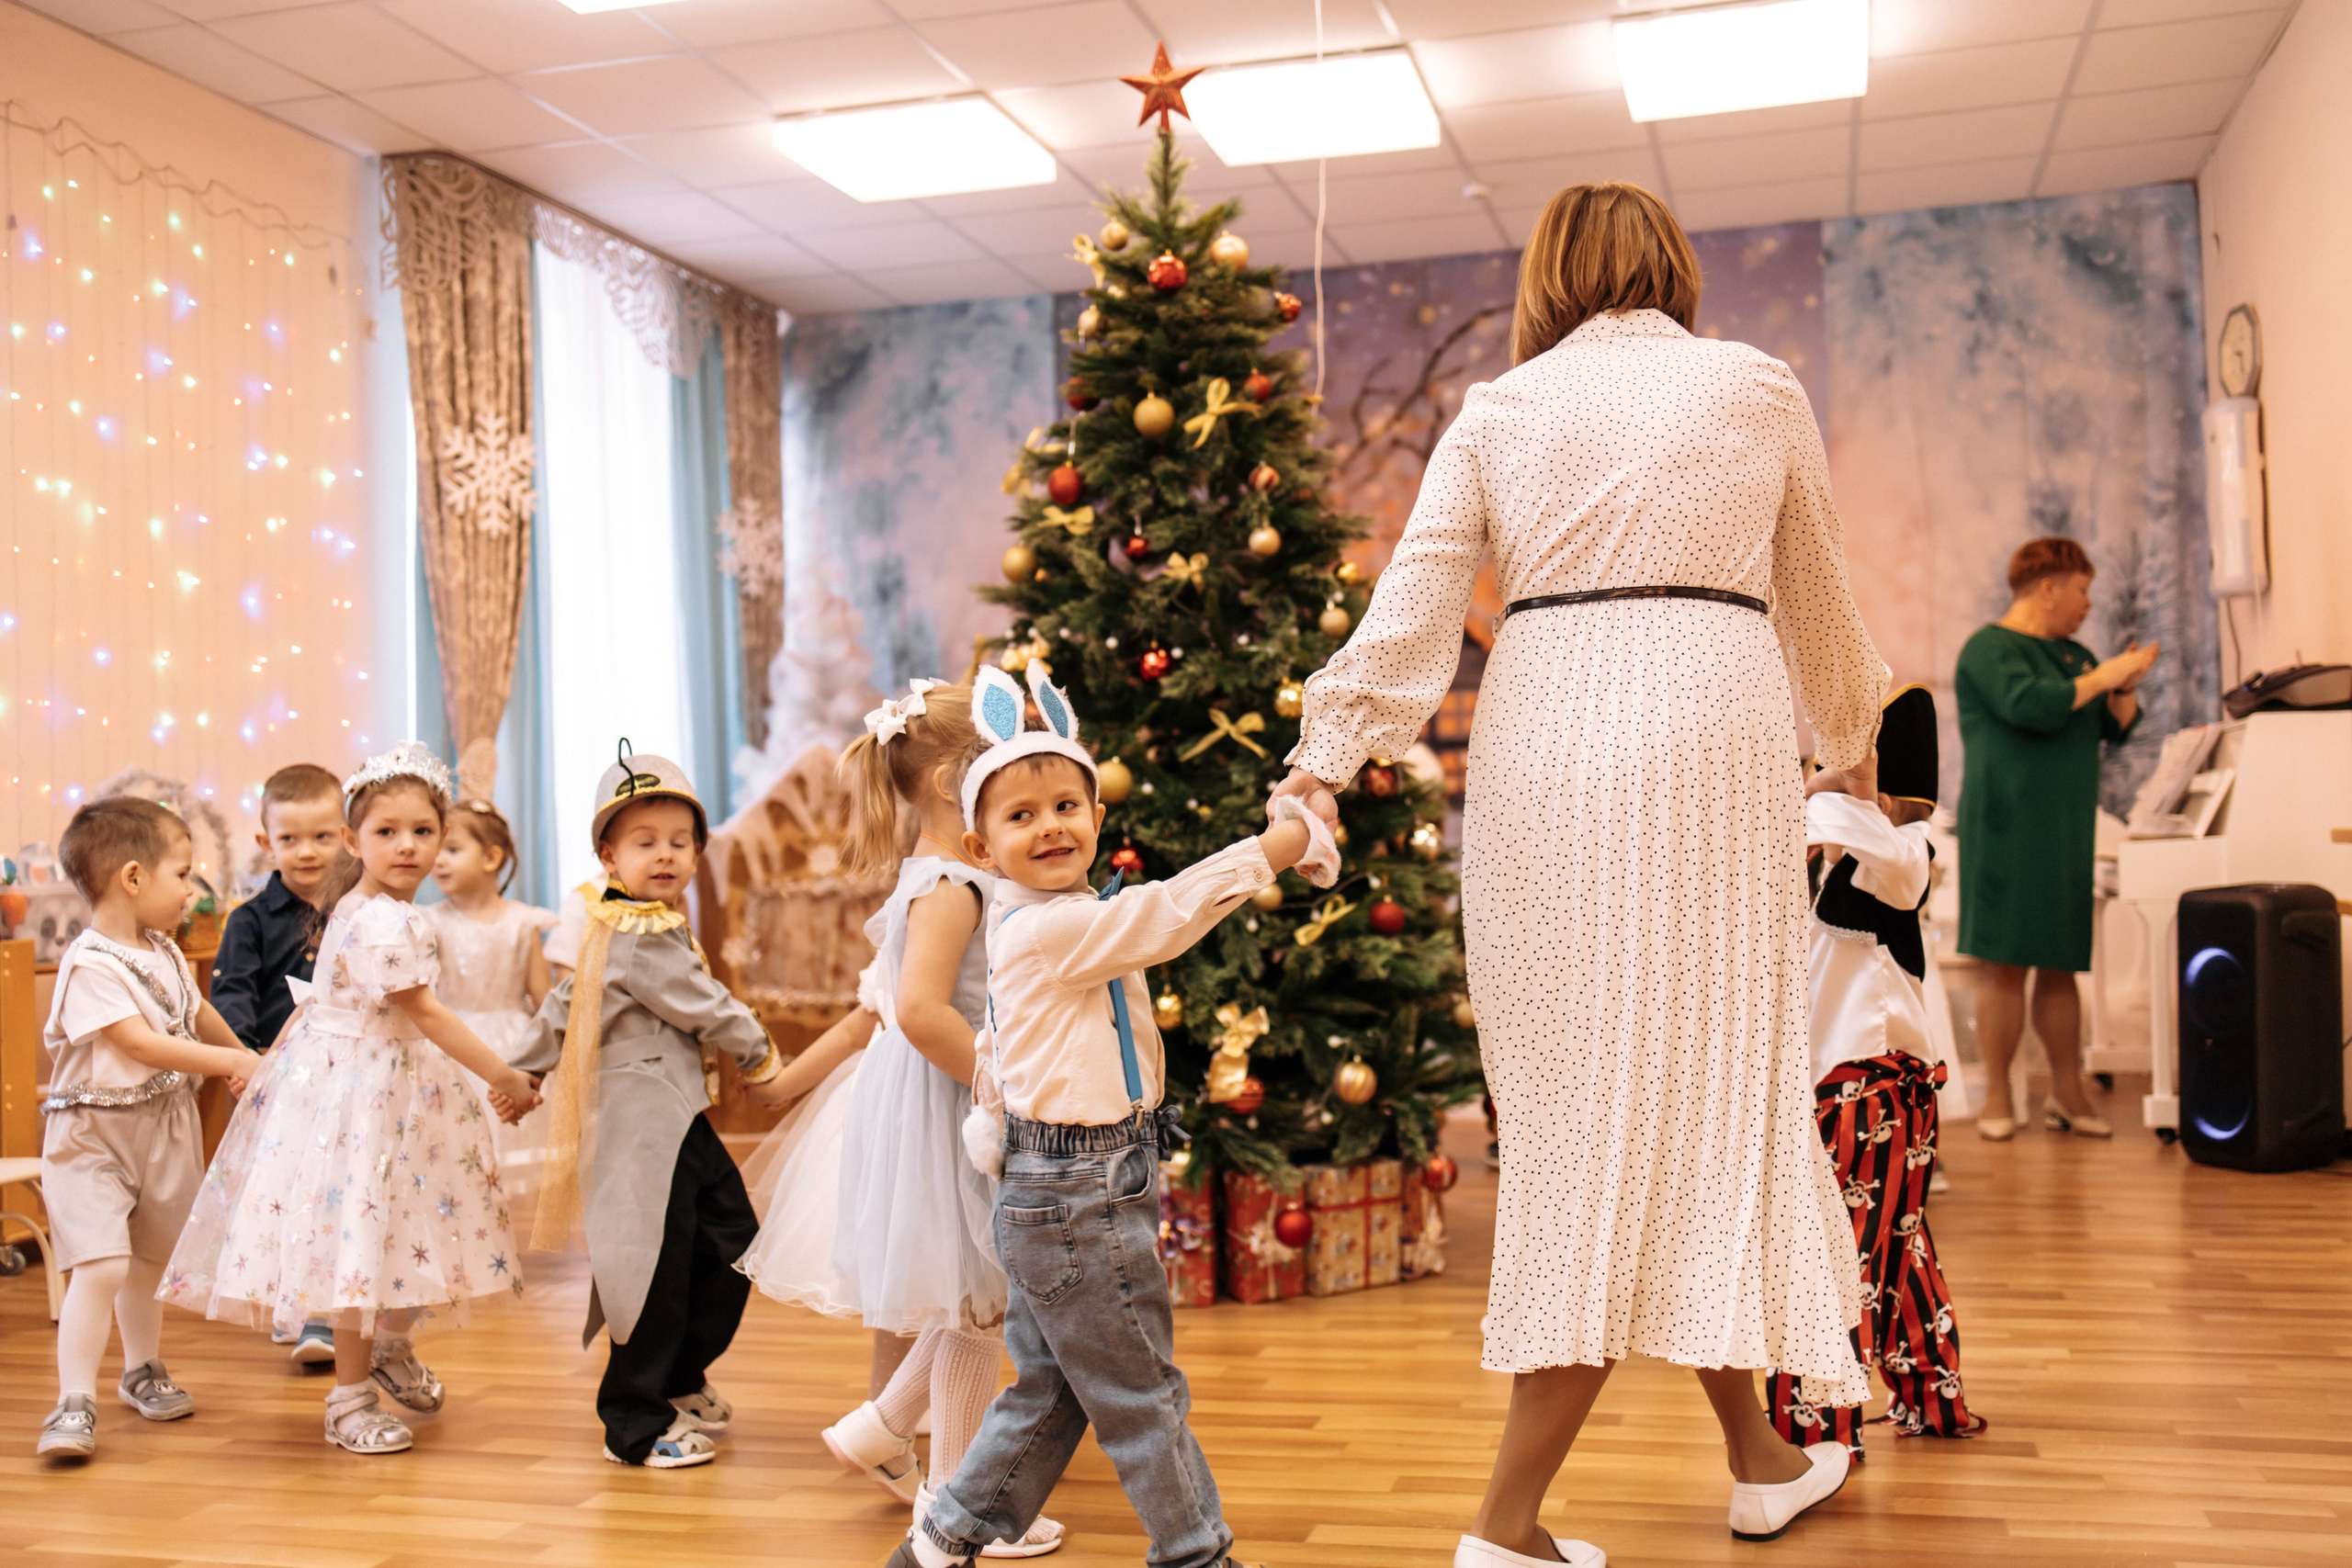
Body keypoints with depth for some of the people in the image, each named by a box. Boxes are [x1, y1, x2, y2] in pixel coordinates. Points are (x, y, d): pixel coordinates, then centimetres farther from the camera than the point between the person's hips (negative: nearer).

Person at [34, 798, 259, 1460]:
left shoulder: (165, 955, 6)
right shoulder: (90, 965, -20)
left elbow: (199, 1014, 24)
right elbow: (141, 1044, -25)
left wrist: (247, 1058, 30)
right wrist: (233, 1064, -21)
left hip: (165, 1129, 7)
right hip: (93, 1136, -7)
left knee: (147, 1258, 19)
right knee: (100, 1265, -16)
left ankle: (142, 1373, 36)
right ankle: (74, 1404, -10)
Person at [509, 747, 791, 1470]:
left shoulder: (614, 929, 14)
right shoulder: (644, 937, -18)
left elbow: (562, 1003, 20)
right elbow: (706, 1008, -14)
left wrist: (522, 1073, 27)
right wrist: (762, 1059, 2)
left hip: (679, 1118, 11)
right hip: (645, 1123, -11)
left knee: (732, 1243, 13)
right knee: (660, 1271, -4)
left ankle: (677, 1381, 29)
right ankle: (635, 1428, 10)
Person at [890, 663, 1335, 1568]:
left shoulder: (1030, 927, 12)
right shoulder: (1052, 928, -19)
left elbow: (997, 1052, 19)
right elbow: (1175, 909, -20)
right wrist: (1294, 837, -13)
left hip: (1064, 1191, 10)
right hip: (1077, 1196, -10)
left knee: (1049, 1390, 18)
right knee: (1140, 1392, 3)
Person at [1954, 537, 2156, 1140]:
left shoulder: (2073, 654, 19)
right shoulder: (1989, 649, -6)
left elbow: (2117, 729, 20)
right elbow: (2032, 706, -23)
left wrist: (2125, 684, 1)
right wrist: (2101, 678, -11)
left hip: (2067, 831, 8)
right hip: (2007, 826, -7)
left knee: (2060, 964, 8)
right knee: (2004, 962, -6)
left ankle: (2068, 1093, 13)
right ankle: (1997, 1098, 0)